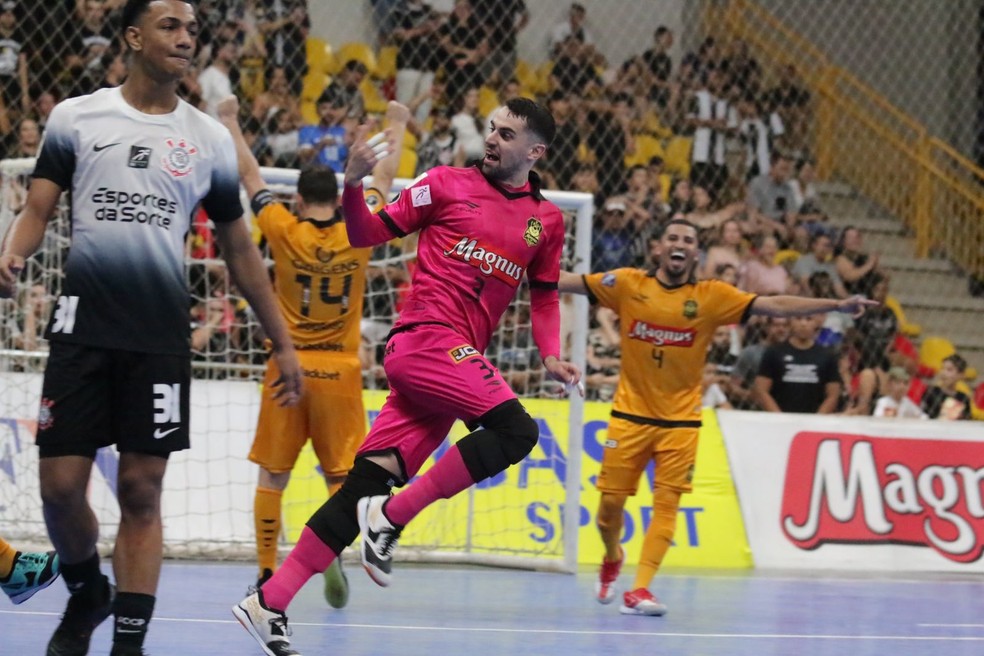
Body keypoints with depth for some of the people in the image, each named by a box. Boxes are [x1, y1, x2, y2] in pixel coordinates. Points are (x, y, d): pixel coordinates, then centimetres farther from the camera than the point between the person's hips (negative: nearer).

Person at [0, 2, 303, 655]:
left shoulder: (210, 138, 9)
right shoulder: (76, 118, 5)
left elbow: (240, 249, 15)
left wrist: (283, 343, 14)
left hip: (161, 337, 1)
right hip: (84, 325, -1)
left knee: (142, 492, -2)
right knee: (61, 484, -2)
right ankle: (86, 592, 25)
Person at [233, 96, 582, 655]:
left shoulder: (547, 220, 15)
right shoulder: (447, 184, 4)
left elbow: (545, 296, 24)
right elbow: (369, 234, 7)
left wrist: (551, 357, 7)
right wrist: (353, 186, -12)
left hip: (457, 358, 5)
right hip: (427, 336, -5)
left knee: (366, 486, -2)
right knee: (516, 430, -25)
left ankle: (270, 603, -3)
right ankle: (390, 517, -15)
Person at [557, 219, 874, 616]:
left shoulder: (712, 296, -2)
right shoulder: (628, 284, -1)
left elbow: (775, 306, -5)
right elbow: (569, 282, 0)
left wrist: (837, 306, -12)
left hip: (680, 421, 0)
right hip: (629, 415, 0)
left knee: (666, 504, -7)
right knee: (611, 501, 4)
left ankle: (639, 590, -7)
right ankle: (612, 560, 33)